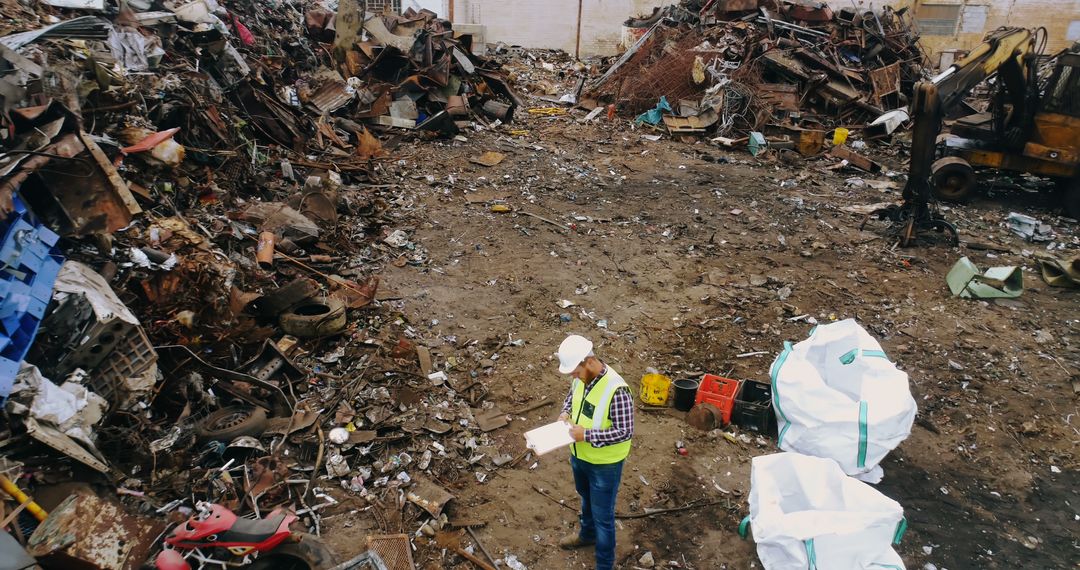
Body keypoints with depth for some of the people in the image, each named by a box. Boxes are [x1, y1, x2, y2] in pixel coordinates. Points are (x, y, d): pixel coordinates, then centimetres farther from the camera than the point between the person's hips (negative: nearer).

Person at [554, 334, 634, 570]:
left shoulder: (616, 390, -33)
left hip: (604, 465, -7)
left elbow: (625, 432, -29)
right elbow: (572, 396, 12)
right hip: (579, 457, 7)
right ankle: (587, 534, 58)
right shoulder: (581, 378, -10)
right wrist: (565, 412, -8)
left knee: (603, 516, 10)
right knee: (586, 499, 32)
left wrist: (587, 435, -31)